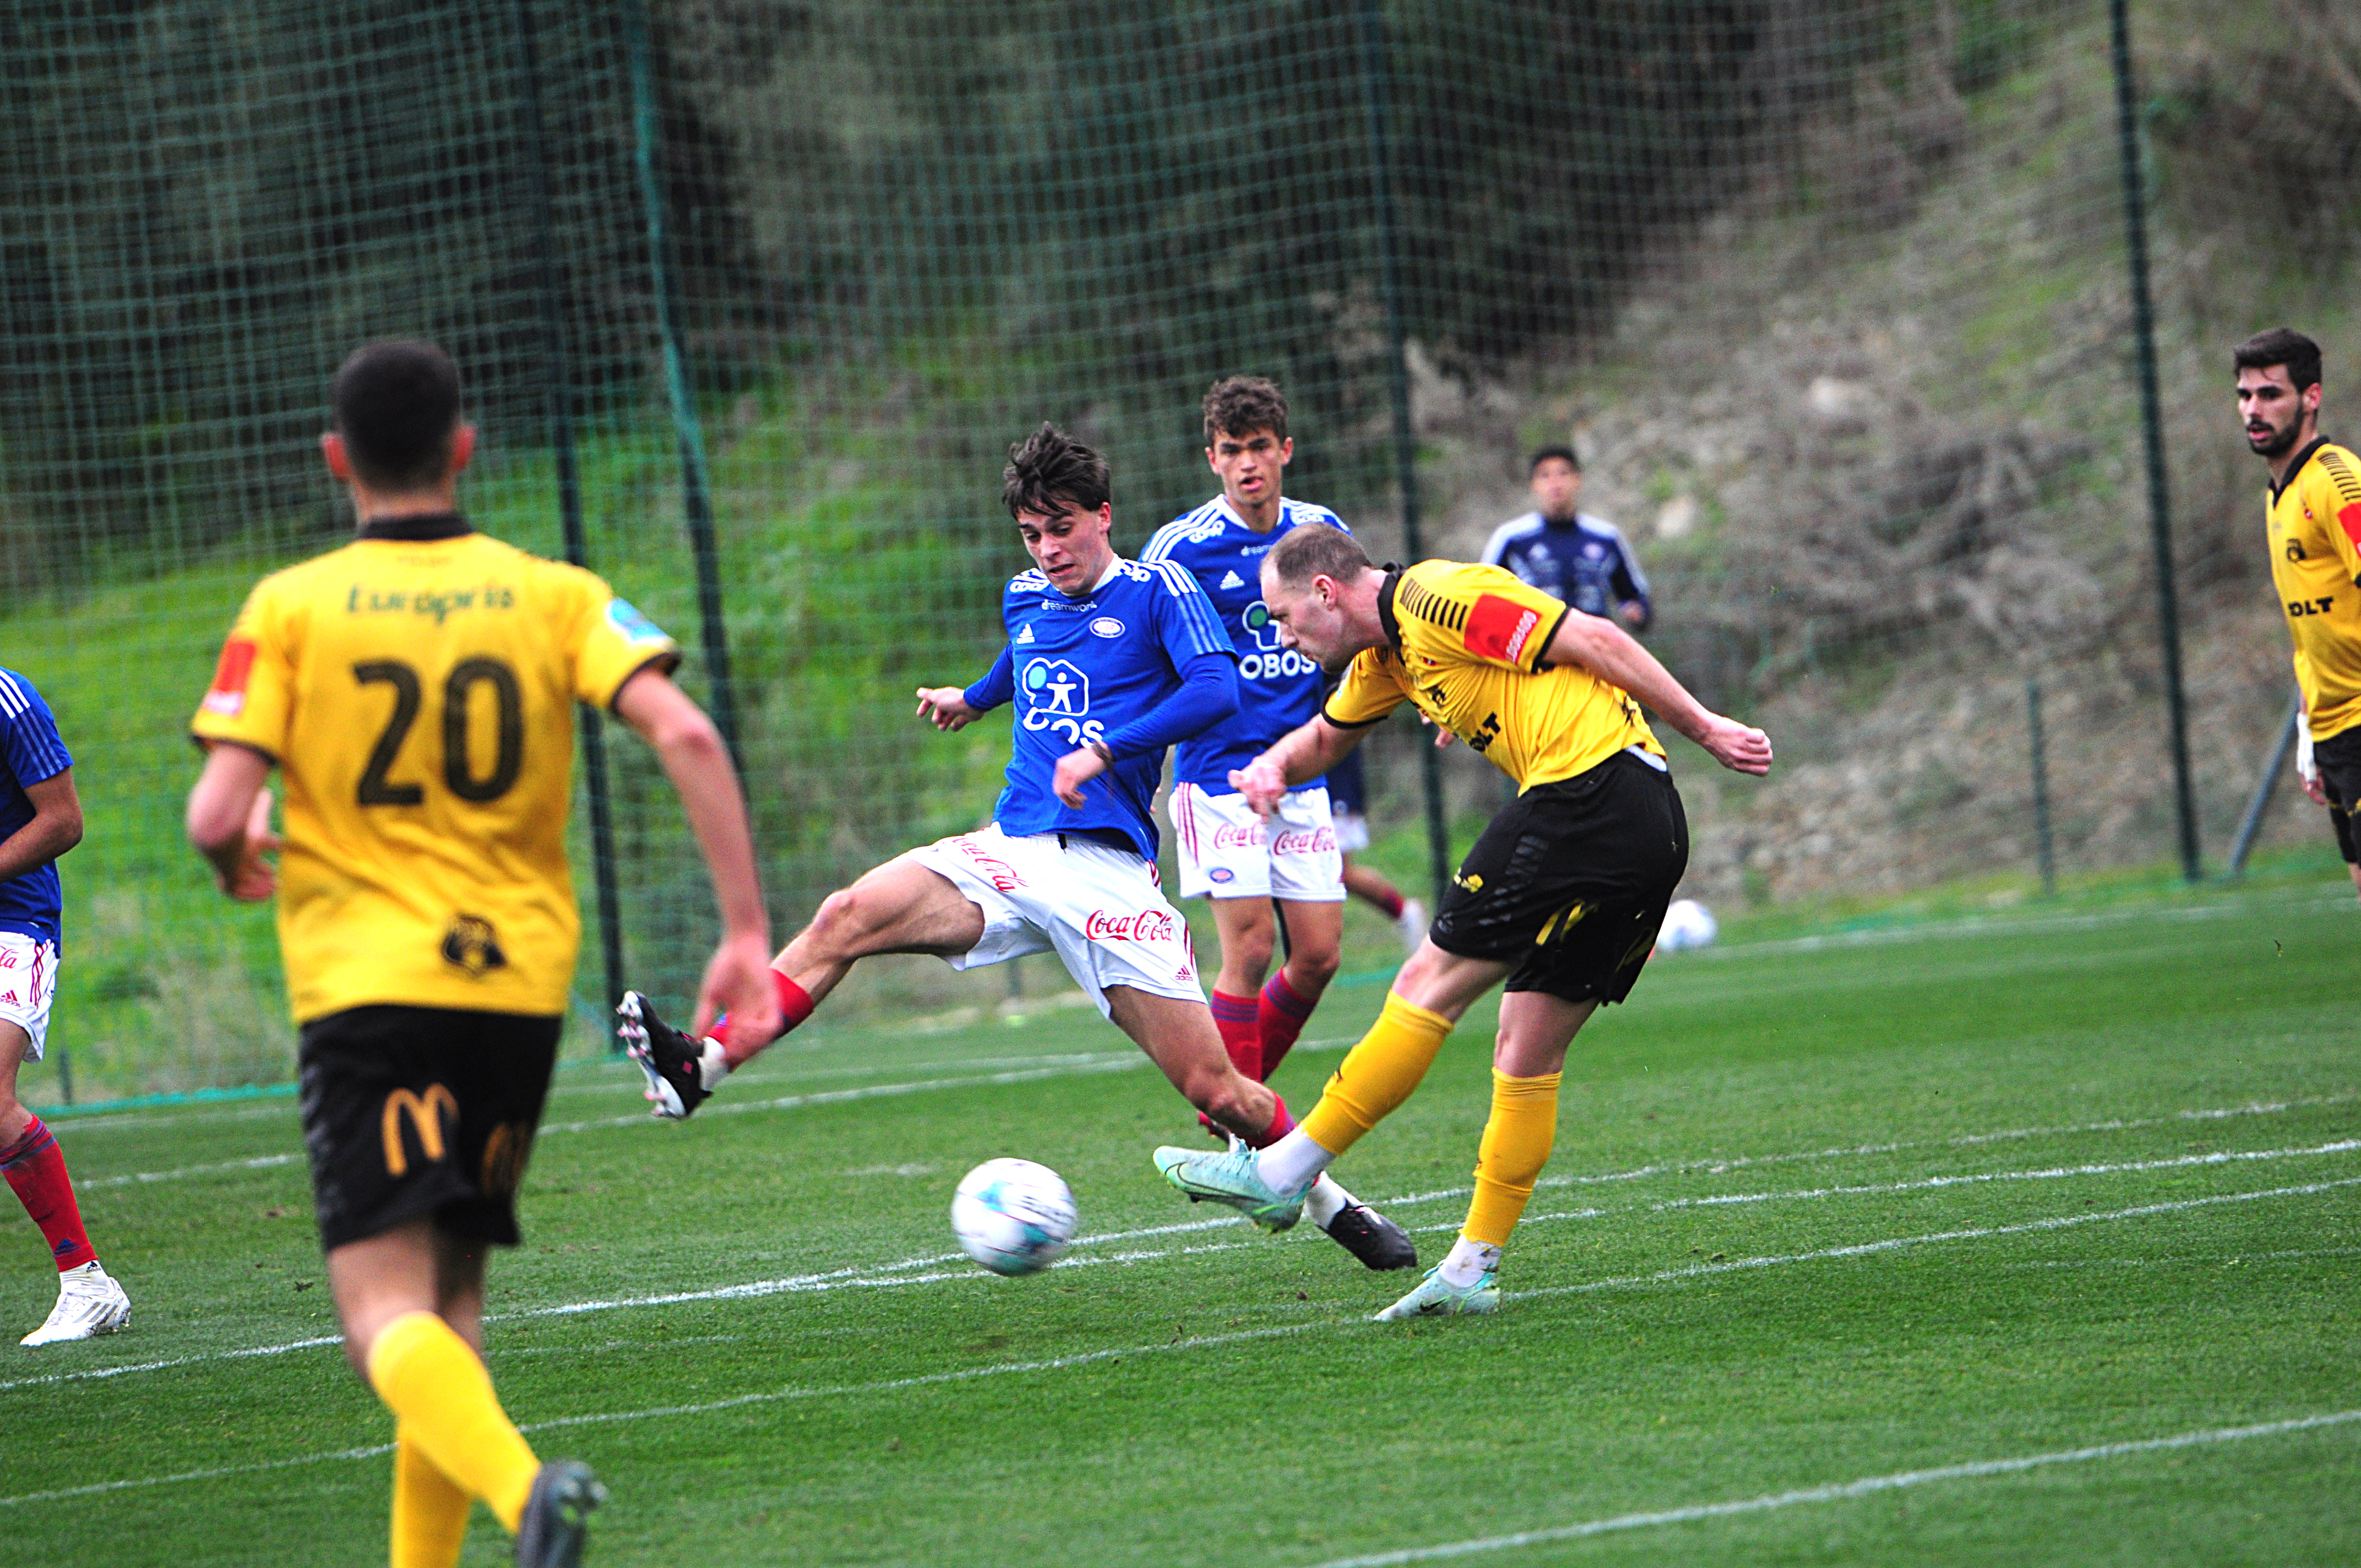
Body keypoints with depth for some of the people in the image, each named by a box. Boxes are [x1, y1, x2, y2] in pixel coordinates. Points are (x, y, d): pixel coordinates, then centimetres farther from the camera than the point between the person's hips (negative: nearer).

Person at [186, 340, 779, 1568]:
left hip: (366, 988, -3)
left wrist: (238, 858, 16)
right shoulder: (553, 595, 5)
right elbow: (685, 737, -9)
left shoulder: (288, 608, -1)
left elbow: (216, 817, -8)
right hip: (521, 984, 3)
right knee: (450, 1293, 19)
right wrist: (746, 931, -7)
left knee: (387, 1314, -10)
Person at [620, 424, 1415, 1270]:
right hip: (1010, 851, 5)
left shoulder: (1156, 590, -1)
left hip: (1109, 873, -5)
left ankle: (1329, 1197, 19)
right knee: (847, 916, -21)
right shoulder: (1024, 598, 16)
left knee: (1212, 1088, -6)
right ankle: (701, 1066, -28)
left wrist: (1105, 751, -26)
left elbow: (1217, 689, -18)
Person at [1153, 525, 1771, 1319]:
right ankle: (1475, 1268, 10)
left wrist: (1704, 727, -9)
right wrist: (1274, 765, 12)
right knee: (1528, 1052, 10)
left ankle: (1283, 1172, 0)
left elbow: (1593, 638, -12)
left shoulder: (1436, 598, -10)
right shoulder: (1384, 654, 20)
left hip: (1588, 794, -10)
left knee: (1433, 982, -4)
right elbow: (1325, 736, 35)